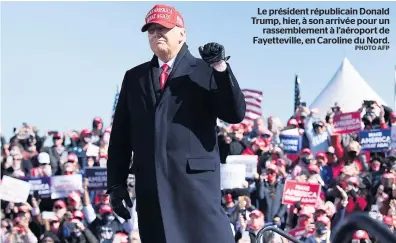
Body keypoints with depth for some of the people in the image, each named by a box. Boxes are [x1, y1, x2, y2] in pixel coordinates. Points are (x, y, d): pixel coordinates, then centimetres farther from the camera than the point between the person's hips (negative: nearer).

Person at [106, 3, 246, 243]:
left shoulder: (205, 72, 7)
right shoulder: (134, 77, 17)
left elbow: (236, 114, -5)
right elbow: (121, 133, 15)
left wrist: (221, 69, -16)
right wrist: (116, 183, 8)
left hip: (195, 178, -3)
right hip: (150, 183, 4)